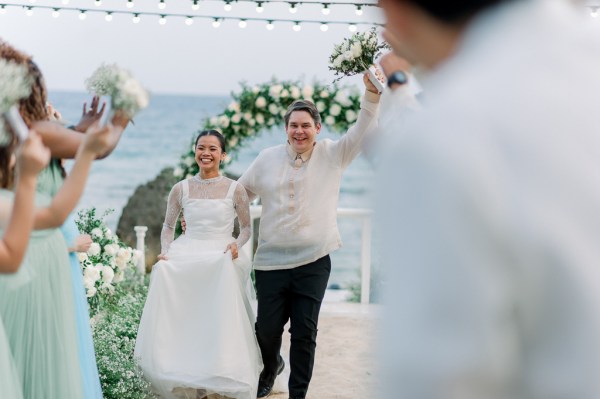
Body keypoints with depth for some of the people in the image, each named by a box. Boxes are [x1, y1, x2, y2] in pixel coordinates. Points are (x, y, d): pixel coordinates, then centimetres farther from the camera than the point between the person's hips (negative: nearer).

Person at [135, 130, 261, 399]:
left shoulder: (235, 189, 3)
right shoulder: (181, 189, 8)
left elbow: (246, 228, 11)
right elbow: (168, 226, 17)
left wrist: (237, 245, -10)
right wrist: (165, 252, -1)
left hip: (222, 262, -1)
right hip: (185, 262, 2)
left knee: (222, 324, -19)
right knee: (185, 324, -15)